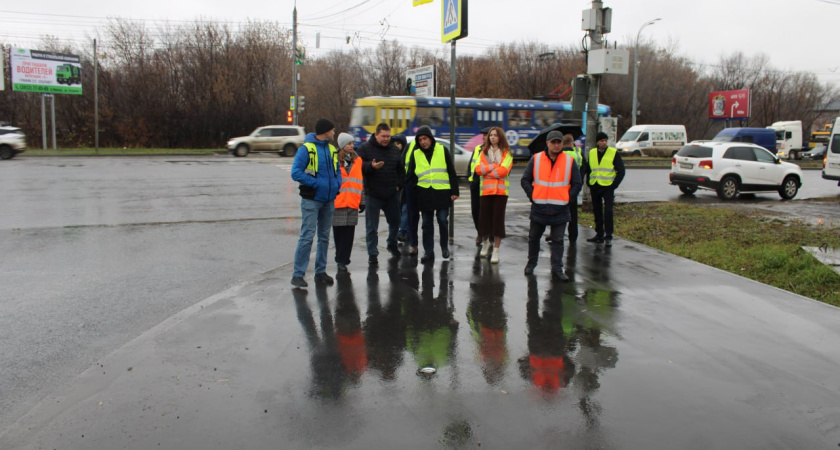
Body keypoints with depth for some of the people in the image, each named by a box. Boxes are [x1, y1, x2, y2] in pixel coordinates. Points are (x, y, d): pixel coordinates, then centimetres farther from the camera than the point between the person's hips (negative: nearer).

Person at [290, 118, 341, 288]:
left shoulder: (332, 149, 12)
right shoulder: (306, 148, -9)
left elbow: (337, 170, 20)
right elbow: (296, 172, -15)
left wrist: (337, 183, 0)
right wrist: (316, 183, -19)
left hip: (328, 201, 7)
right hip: (311, 200, -7)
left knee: (324, 237, 12)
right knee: (307, 236, -11)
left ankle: (320, 271, 22)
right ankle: (298, 274, -5)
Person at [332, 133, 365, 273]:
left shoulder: (357, 160, 13)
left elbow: (361, 181, 17)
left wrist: (362, 201, 15)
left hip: (353, 204, 4)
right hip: (337, 202, -3)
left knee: (348, 234, 2)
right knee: (339, 233, 3)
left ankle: (342, 261, 10)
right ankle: (341, 261, 13)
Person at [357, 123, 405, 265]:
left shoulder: (394, 150, 10)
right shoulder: (365, 148, -4)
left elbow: (400, 170, 17)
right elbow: (359, 168, -10)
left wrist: (399, 185, 7)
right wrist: (371, 166, -27)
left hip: (392, 195, 4)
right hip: (372, 194, -4)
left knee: (395, 221, 16)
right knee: (371, 226, 0)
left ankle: (392, 244, 40)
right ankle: (372, 253, 10)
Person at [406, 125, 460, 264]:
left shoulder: (442, 151, 2)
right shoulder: (415, 154, 7)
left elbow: (451, 172, 3)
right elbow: (411, 175, 14)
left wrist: (454, 191, -1)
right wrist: (414, 189, 4)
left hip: (442, 192, -2)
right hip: (424, 194, 2)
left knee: (443, 221, 3)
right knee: (427, 224, 5)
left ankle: (444, 247, 23)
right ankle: (428, 252, 13)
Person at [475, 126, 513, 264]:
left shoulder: (506, 153, 2)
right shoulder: (484, 152, 12)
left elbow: (503, 171, -12)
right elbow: (478, 169, -2)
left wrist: (486, 170, -6)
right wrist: (493, 166, -11)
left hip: (501, 190, -3)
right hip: (486, 190, 3)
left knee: (498, 219, -4)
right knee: (484, 218, 4)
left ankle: (496, 252, 1)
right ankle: (486, 243, 32)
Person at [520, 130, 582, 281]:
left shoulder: (569, 161, 3)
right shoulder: (536, 159, 2)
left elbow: (577, 184, 8)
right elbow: (525, 180, 7)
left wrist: (567, 198, -1)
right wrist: (532, 196, -2)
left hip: (560, 210, 0)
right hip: (538, 208, 1)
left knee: (558, 241, 1)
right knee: (534, 237, 12)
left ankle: (557, 270, 6)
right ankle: (531, 264, 30)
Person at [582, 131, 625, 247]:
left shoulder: (614, 153, -3)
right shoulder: (591, 153, 8)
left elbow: (621, 171, -1)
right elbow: (587, 169, 18)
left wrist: (614, 185, -8)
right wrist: (589, 183, 7)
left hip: (607, 186, -4)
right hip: (594, 187, 4)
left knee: (608, 211, -10)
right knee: (597, 212, 9)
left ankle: (608, 236, -5)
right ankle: (599, 234, 18)